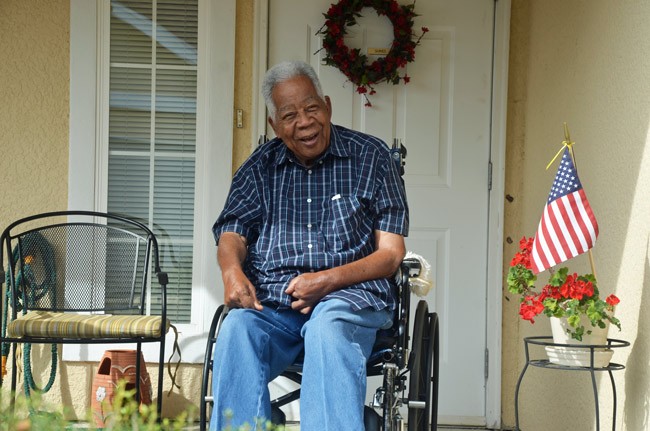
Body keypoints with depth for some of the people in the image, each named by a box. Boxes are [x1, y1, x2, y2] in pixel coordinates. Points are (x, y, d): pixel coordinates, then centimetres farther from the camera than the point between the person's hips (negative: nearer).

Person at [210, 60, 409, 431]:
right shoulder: (260, 167, 20)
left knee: (328, 327, -38)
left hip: (348, 294, -2)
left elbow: (391, 252, 4)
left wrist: (327, 280, -12)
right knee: (237, 329, -32)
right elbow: (232, 232, 10)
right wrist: (232, 271, -16)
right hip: (270, 299, 2)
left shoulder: (371, 157, 10)